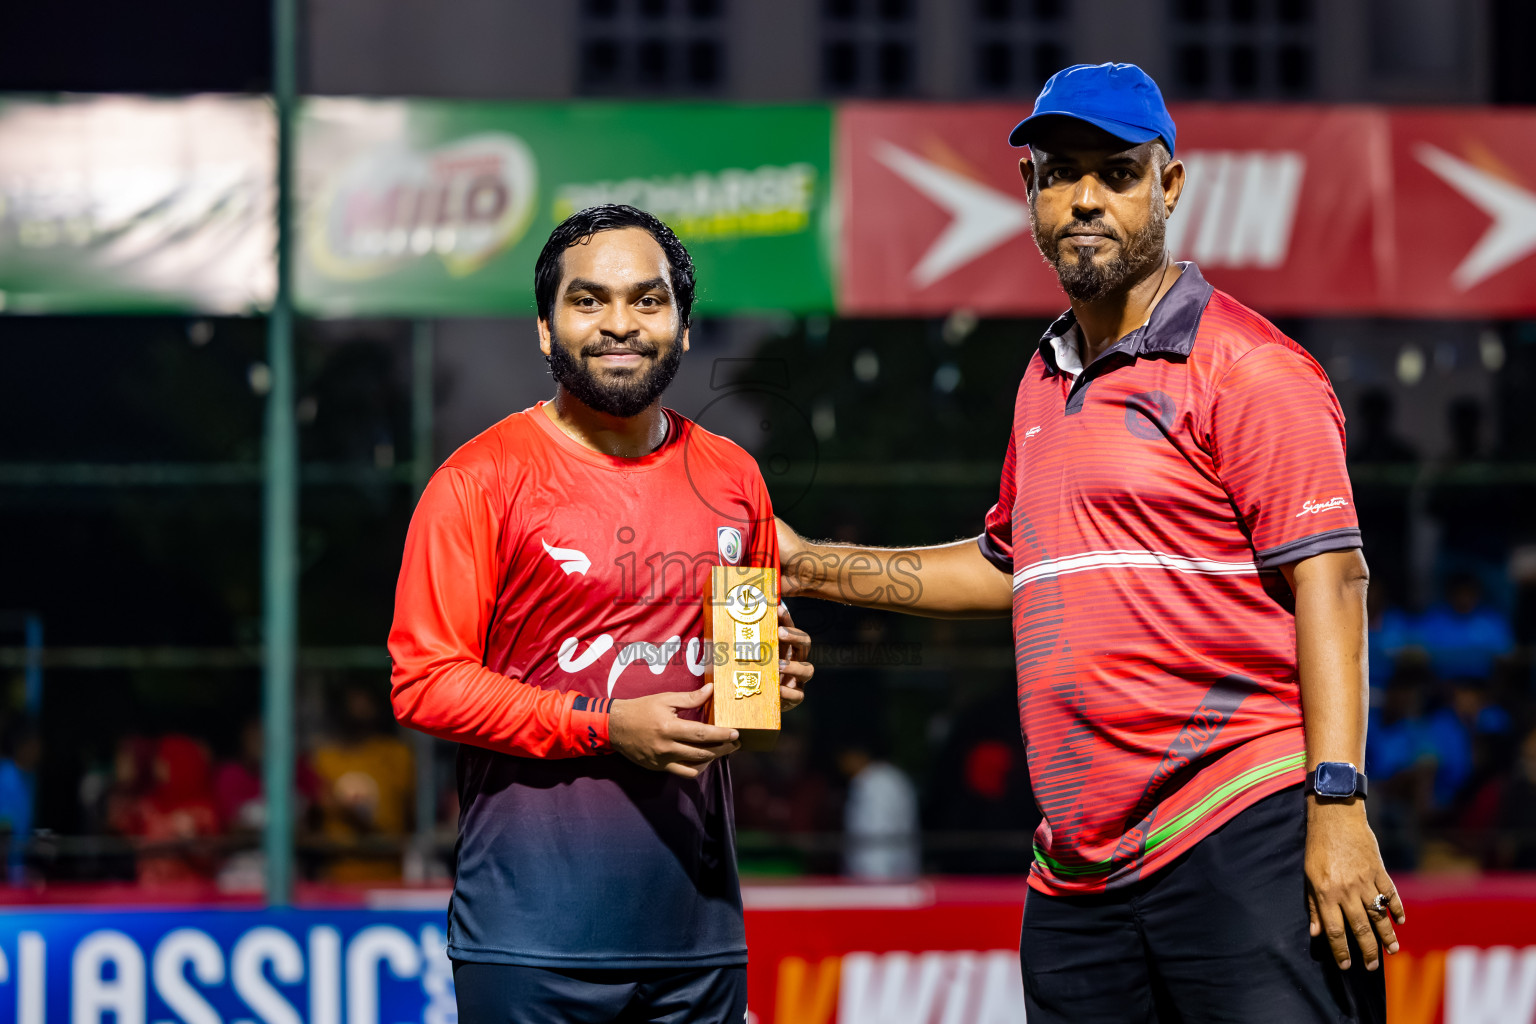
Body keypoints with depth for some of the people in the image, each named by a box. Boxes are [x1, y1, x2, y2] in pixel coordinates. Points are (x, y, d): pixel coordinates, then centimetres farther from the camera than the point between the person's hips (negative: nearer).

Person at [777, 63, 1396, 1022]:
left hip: (1242, 837, -7)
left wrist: (1337, 803, -19)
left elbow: (1329, 578, -11)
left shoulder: (1246, 367, -4)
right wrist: (813, 566, 31)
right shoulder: (1046, 383, 21)